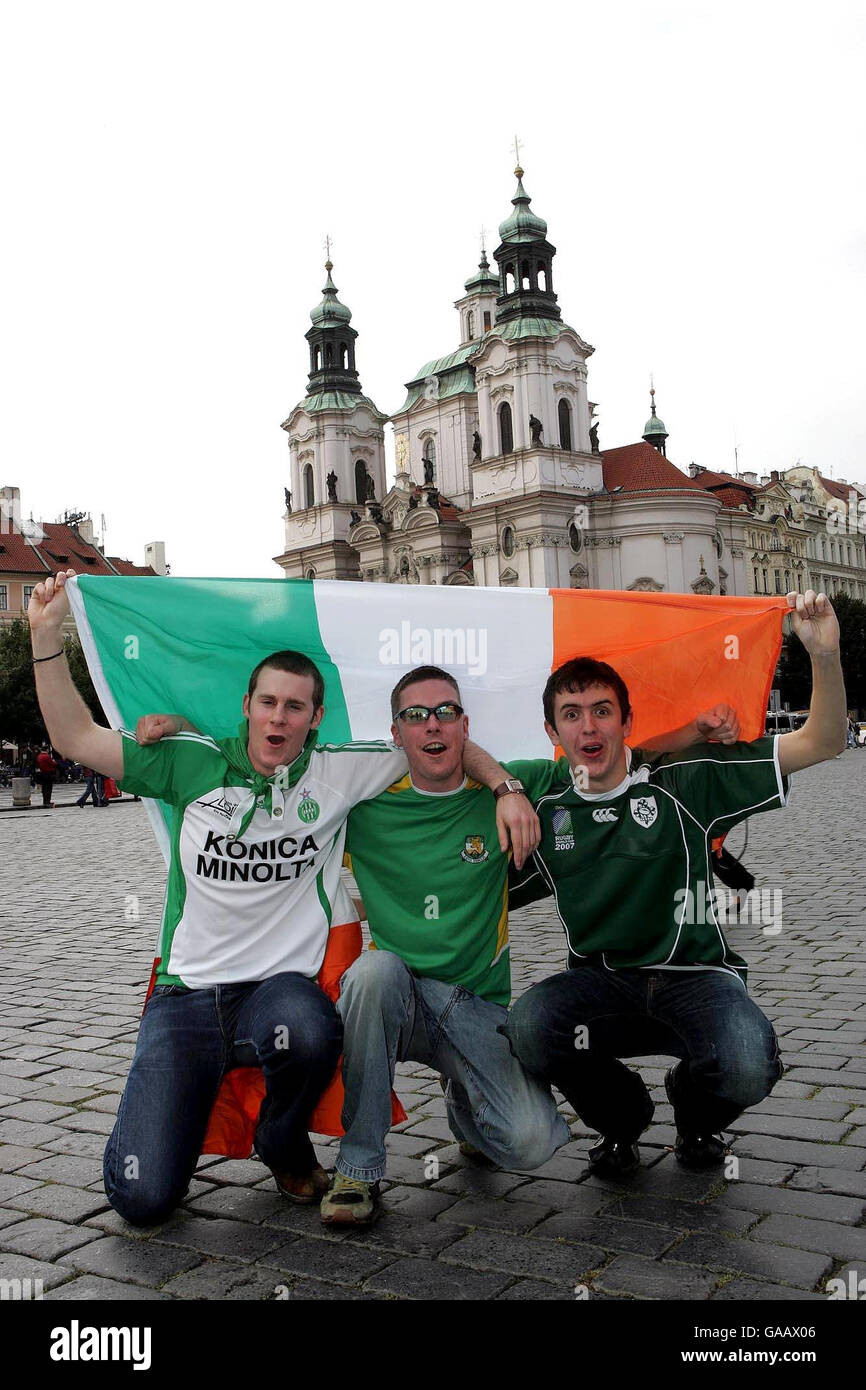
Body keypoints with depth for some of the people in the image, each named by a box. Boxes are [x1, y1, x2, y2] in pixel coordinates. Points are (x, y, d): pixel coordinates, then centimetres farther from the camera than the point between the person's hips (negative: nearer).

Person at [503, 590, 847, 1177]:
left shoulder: (682, 783, -5)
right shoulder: (543, 806, 1)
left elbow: (822, 743, -6)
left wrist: (825, 654, -22)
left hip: (695, 976, -1)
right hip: (601, 982, 2)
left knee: (749, 1067, -32)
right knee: (530, 1026, -31)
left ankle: (695, 1113, 10)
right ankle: (622, 1116, 4)